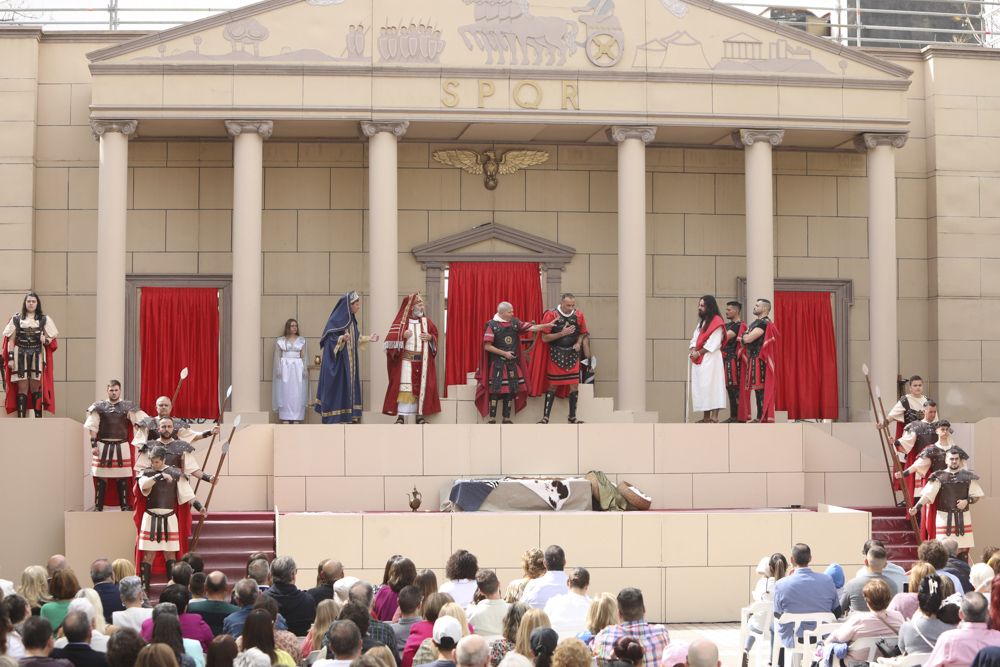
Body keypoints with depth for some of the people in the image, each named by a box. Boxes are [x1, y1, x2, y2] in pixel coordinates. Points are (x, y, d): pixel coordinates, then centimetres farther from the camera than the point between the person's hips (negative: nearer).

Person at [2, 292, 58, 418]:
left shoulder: (44, 319, 7)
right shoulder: (16, 318, 6)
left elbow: (50, 339, 8)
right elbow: (11, 340, 4)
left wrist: (45, 340, -16)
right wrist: (10, 358, -4)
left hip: (37, 357, 0)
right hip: (20, 356, 0)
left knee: (36, 387, 0)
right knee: (22, 388, -2)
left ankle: (38, 417, 2)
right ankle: (21, 417, -1)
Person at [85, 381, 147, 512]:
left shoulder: (127, 407, 3)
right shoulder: (99, 407, 3)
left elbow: (142, 419, -5)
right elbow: (93, 428, 2)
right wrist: (93, 445, -5)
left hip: (121, 447, 0)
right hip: (103, 446, 0)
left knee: (123, 479, 4)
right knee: (101, 478, 2)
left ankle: (125, 506, 13)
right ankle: (98, 507, 9)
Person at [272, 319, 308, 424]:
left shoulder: (302, 340, 10)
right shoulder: (280, 340, 5)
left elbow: (304, 356, 8)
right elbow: (277, 356, 3)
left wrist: (305, 369, -2)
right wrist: (278, 369, -7)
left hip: (298, 368, 1)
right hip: (284, 368, -1)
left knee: (297, 394, -2)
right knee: (285, 393, -4)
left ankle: (296, 418, 1)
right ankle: (285, 419, -3)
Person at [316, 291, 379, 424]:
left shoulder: (351, 320, 10)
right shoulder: (336, 319, -15)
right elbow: (331, 340, -19)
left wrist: (368, 339, 17)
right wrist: (342, 339, -35)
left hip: (349, 362, 9)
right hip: (337, 362, -9)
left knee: (349, 388, 8)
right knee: (337, 388, -8)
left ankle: (347, 418, 11)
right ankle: (334, 421, -5)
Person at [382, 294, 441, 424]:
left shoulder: (426, 322, 11)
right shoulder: (401, 321, 0)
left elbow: (435, 334, 16)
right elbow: (391, 338, -4)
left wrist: (430, 337, -6)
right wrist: (402, 335, -21)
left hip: (423, 361, 3)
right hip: (406, 360, -3)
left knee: (421, 387, 2)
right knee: (404, 387, -8)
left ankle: (419, 415, 8)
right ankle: (401, 416, -6)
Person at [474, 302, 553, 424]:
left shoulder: (515, 322, 3)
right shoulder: (492, 325, -10)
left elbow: (531, 328, -2)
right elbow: (487, 346, -11)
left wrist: (548, 325, -13)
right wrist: (504, 353, -12)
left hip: (512, 363, 5)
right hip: (497, 363, -5)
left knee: (511, 391, 6)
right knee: (495, 391, -4)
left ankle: (507, 418, 15)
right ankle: (492, 419, 3)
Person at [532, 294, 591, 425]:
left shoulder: (578, 315, -3)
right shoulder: (551, 315, -12)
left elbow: (582, 333, 12)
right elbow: (544, 338, -12)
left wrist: (578, 343, -8)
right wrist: (562, 333, -21)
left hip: (572, 354, 3)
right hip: (556, 355, -3)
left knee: (574, 385, 1)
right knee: (552, 385, 3)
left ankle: (572, 417, 13)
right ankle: (545, 417, 9)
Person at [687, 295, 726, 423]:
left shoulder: (716, 321, -7)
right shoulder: (701, 322, 19)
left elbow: (713, 343, -14)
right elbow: (695, 338, 15)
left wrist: (699, 353, -11)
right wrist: (693, 350, -4)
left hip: (711, 359, -8)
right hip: (699, 360, 8)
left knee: (711, 384, -12)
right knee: (702, 386, 6)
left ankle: (714, 417, -14)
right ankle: (706, 417, 8)